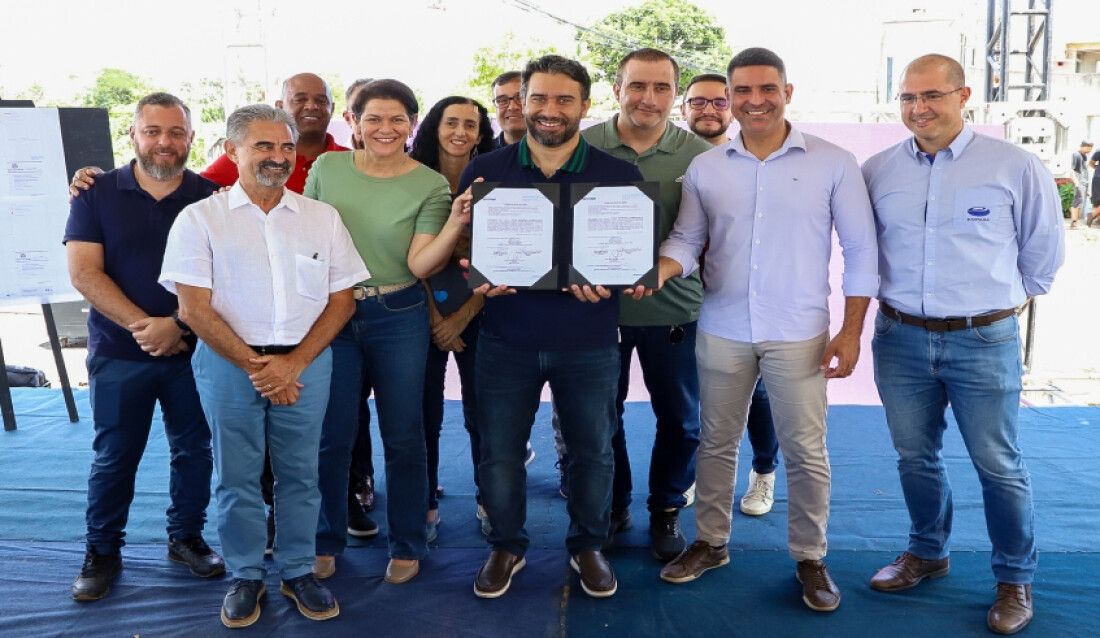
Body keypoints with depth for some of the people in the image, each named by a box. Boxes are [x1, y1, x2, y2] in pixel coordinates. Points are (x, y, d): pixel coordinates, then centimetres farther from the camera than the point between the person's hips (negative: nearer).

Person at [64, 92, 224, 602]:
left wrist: (178, 325, -17)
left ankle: (187, 538, 28)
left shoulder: (212, 197, 0)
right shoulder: (98, 193, 0)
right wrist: (145, 326, -17)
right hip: (119, 352, 0)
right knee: (114, 456, 8)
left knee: (194, 450, 10)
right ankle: (102, 552, 25)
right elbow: (83, 272, -8)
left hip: (193, 350, 1)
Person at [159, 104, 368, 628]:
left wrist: (293, 362, -8)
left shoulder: (322, 217, 6)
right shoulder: (200, 219, 0)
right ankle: (246, 576, 25)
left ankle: (298, 571, 26)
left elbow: (341, 299, 4)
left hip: (305, 362, 2)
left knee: (299, 472, 9)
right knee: (236, 475, 7)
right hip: (228, 363, -1)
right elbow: (194, 309, -6)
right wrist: (255, 367, -11)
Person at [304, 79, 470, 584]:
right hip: (332, 314, 2)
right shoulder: (327, 168, 2)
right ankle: (326, 543, 28)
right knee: (330, 436, 8)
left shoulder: (431, 185, -4)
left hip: (399, 319, -1)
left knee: (404, 437, 7)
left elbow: (420, 264, -12)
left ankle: (407, 547, 25)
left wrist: (456, 223, -27)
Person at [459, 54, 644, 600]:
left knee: (593, 451, 12)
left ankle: (588, 545, 36)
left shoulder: (620, 176, -2)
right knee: (499, 452, 10)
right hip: (506, 340, 1)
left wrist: (604, 280, -20)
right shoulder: (484, 171, 1)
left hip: (588, 344, 0)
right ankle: (506, 546, 33)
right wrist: (476, 277, -17)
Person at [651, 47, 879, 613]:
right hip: (722, 331, 3)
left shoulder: (833, 163, -2)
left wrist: (851, 331, -5)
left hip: (798, 335, -2)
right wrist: (658, 271, -17)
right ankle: (710, 544, 30)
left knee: (805, 451, 4)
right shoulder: (705, 168, 5)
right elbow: (685, 240, 6)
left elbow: (860, 251, 0)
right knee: (716, 441, 13)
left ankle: (810, 558, 23)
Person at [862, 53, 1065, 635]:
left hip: (983, 341, -3)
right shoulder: (877, 171, 2)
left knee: (999, 466, 5)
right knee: (915, 457, 15)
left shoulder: (1015, 167, -5)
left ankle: (1015, 580, 24)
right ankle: (927, 553, 36)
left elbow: (1043, 251, 8)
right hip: (900, 337, 3)